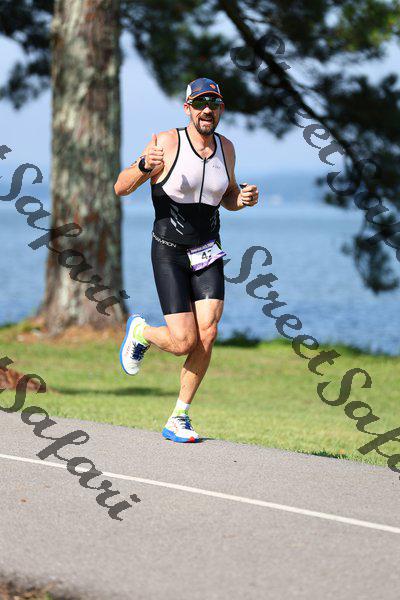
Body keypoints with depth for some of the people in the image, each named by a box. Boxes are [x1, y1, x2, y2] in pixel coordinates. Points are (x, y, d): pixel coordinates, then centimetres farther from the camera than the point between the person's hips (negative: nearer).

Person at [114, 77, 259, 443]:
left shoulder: (226, 148, 5)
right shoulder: (167, 143, -10)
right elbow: (121, 188, -9)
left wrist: (243, 198, -3)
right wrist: (144, 167, -29)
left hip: (207, 253, 4)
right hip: (169, 252, -4)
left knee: (208, 333, -12)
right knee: (184, 342, -11)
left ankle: (179, 419, 2)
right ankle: (141, 331, 24)